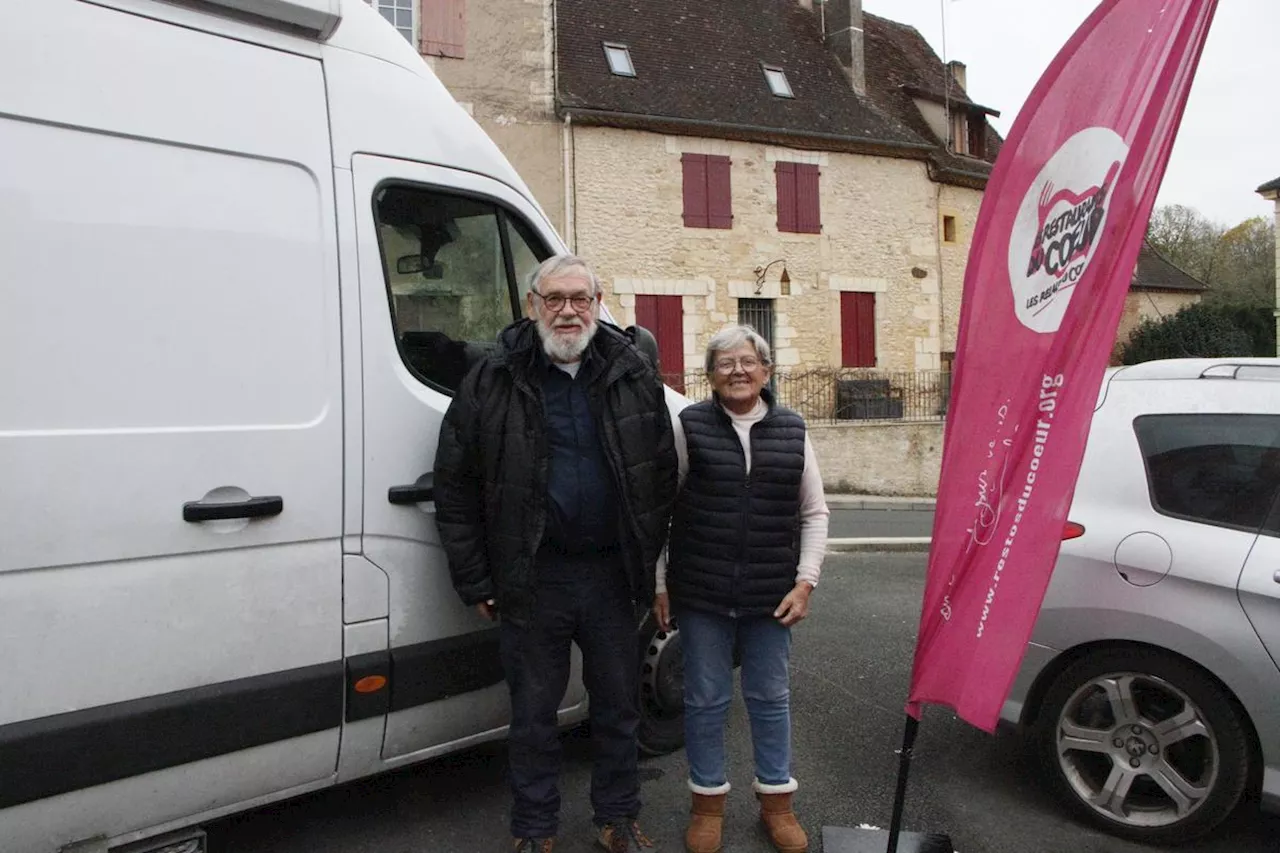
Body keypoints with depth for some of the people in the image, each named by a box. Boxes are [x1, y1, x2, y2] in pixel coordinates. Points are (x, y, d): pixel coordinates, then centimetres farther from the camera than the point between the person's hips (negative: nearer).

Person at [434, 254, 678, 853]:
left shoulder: (633, 375, 2)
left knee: (618, 706, 16)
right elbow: (455, 489, -1)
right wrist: (475, 581, -2)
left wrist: (645, 559, 7)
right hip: (532, 578, -1)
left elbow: (662, 476, 9)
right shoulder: (492, 382, -4)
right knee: (533, 712, 13)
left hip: (612, 574, 2)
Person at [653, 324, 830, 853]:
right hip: (700, 593, -1)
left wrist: (805, 581, 0)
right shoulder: (688, 427, -3)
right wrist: (659, 585, -2)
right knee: (706, 700, 11)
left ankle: (776, 799, 34)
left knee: (770, 697, 15)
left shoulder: (792, 431, 4)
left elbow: (814, 513, 9)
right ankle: (708, 802, 31)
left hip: (770, 597, 2)